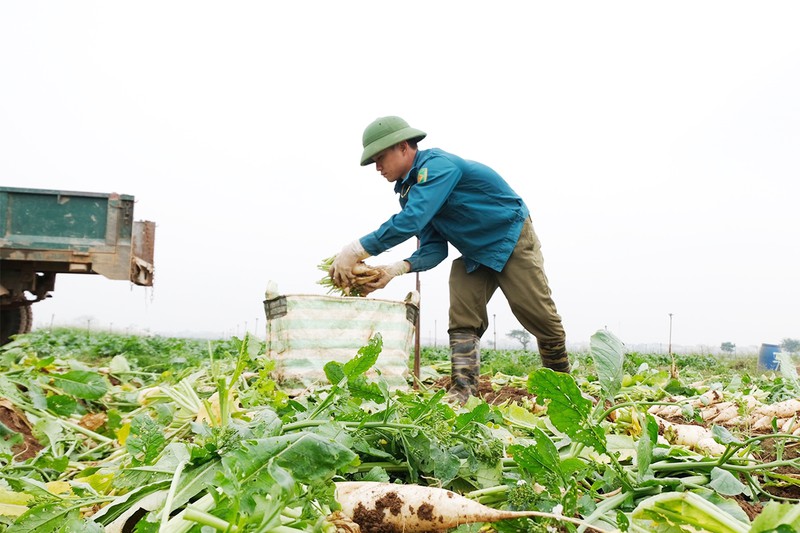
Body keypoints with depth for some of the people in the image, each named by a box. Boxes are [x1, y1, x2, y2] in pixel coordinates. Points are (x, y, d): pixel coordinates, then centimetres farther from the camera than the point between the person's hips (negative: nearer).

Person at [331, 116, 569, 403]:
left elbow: (411, 220, -39)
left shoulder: (437, 165, -25)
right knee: (462, 322, -7)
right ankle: (463, 391, -9)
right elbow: (433, 249, -4)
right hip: (475, 255, 8)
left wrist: (356, 250, -39)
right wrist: (396, 269, -22)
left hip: (512, 241, -8)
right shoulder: (412, 188, 3)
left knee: (542, 320, -2)